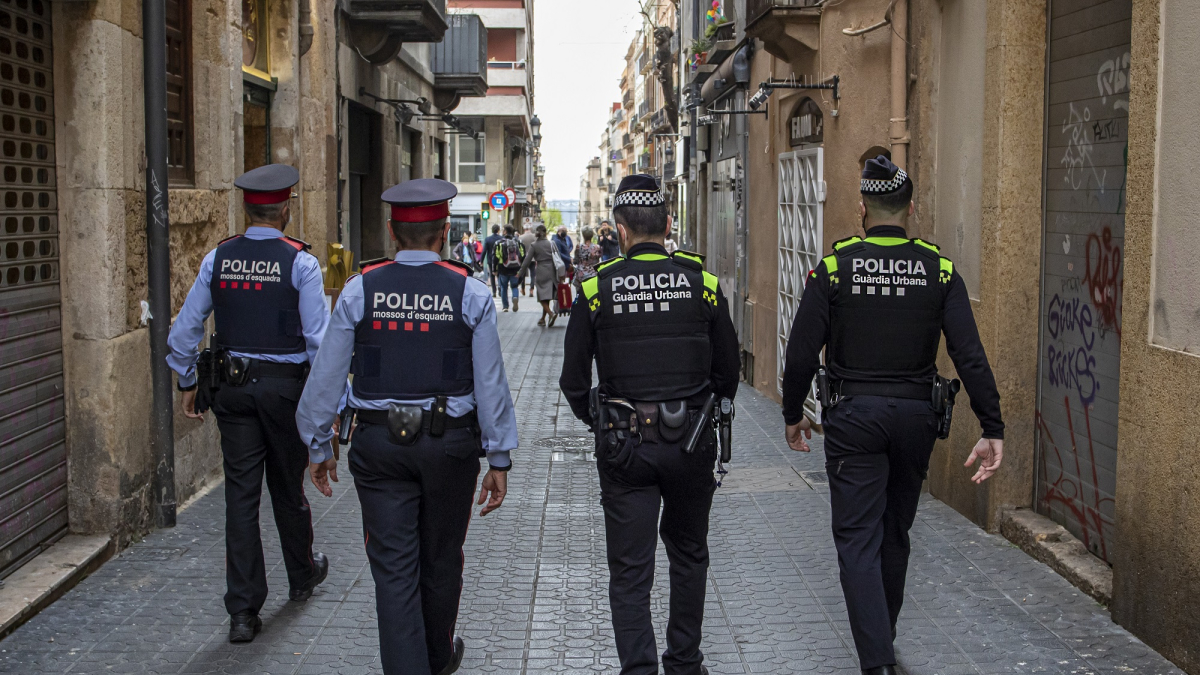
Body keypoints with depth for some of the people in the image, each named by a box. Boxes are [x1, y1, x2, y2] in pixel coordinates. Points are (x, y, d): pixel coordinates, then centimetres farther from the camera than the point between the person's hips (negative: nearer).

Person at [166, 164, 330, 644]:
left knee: (240, 495, 4)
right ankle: (302, 576, 39)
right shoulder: (300, 263, -10)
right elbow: (319, 338, -12)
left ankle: (243, 611, 3)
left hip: (233, 387, 2)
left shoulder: (217, 259, 0)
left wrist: (188, 382, 16)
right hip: (285, 386, -2)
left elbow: (184, 330, 4)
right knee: (287, 487, 16)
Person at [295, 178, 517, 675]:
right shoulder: (470, 294, -6)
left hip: (379, 444, 0)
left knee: (393, 569, 3)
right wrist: (499, 459, 2)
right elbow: (490, 384, -5)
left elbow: (327, 375, 0)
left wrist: (317, 446, 11)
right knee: (440, 560, 19)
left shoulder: (360, 289, -3)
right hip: (450, 443, 1)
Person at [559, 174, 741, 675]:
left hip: (625, 446, -2)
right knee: (688, 554, 21)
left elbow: (573, 380, -1)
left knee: (629, 570, 5)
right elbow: (728, 371, 5)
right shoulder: (703, 284, -2)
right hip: (691, 444, 2)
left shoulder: (596, 290, -5)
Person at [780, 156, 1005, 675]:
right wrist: (992, 429, -6)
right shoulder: (939, 270, -1)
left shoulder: (833, 267, -6)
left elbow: (802, 352, -6)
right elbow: (970, 356, -8)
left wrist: (793, 414, 9)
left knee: (858, 538, 0)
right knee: (895, 533, 19)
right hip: (915, 417, 3)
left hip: (853, 417, -3)